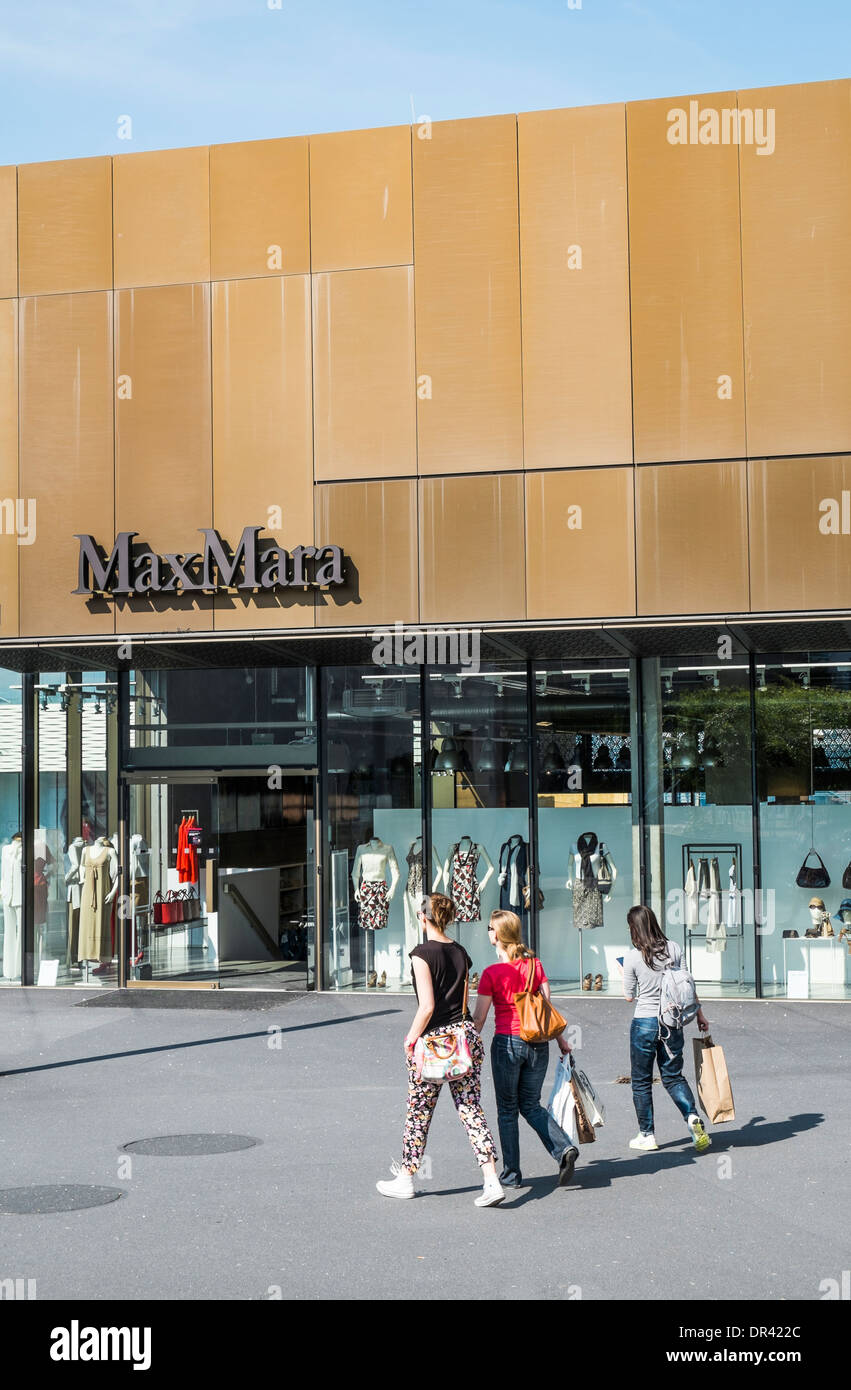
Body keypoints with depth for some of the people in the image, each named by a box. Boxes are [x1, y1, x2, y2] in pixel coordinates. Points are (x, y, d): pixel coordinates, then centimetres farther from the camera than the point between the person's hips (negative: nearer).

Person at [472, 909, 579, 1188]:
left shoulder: (492, 973, -10)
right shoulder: (535, 965, 2)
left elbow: (479, 1018, -7)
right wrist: (560, 1039, 14)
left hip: (507, 1042, -4)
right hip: (537, 1043, 4)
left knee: (507, 1110, 10)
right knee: (531, 1105, 17)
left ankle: (512, 1174, 14)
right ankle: (564, 1148, -5)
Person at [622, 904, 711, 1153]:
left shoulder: (632, 957, -11)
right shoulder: (674, 949, -1)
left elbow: (629, 996, -1)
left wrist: (625, 975, 18)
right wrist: (699, 1014, 14)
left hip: (644, 1023, -4)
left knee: (641, 1081, 11)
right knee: (673, 1076, 15)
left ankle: (647, 1135, 16)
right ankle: (692, 1117, -9)